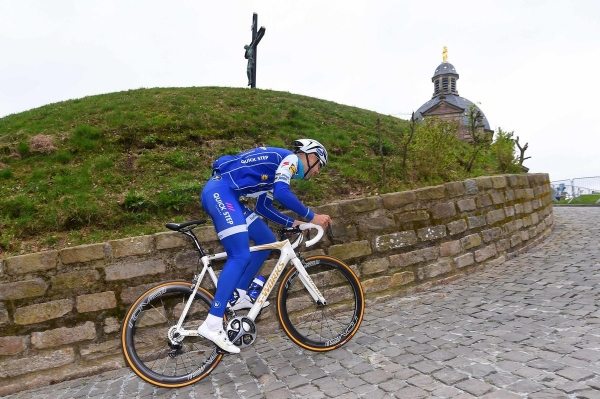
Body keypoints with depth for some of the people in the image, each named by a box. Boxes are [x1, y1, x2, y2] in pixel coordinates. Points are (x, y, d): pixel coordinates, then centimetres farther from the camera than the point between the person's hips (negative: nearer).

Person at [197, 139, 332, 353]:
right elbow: (282, 192, -21)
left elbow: (263, 206, 23)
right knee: (241, 256, -18)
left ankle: (239, 296, 18)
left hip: (223, 194, 10)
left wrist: (292, 223, 17)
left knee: (267, 240, 12)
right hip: (220, 191, -10)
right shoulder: (290, 158, -3)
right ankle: (212, 324, -18)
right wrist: (311, 216, -13)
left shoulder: (279, 164, 25)